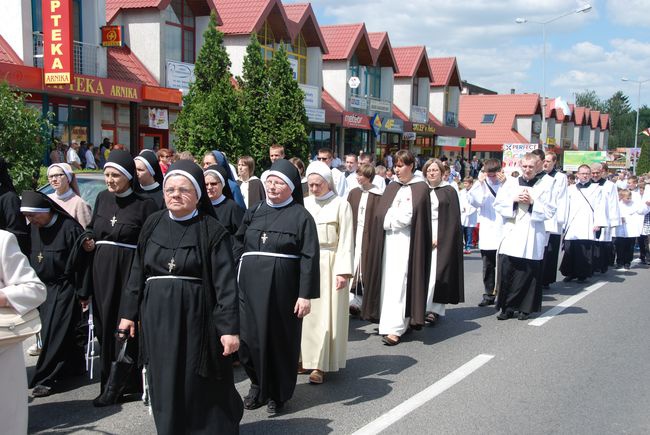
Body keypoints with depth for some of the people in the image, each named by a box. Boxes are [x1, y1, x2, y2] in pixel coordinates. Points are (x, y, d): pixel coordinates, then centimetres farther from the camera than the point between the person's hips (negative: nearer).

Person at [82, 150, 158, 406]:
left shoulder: (145, 204, -7)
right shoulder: (102, 198, 9)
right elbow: (91, 229, 22)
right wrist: (89, 241, 1)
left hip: (130, 271, -5)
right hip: (102, 271, 5)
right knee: (105, 324, 9)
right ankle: (111, 382, 21)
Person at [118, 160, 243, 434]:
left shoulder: (212, 231, -7)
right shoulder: (153, 225, 6)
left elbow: (225, 282, -12)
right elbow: (138, 271, 12)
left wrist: (230, 328, -18)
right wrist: (128, 313, 9)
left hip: (195, 318, -4)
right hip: (157, 318, 4)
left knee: (199, 388, 4)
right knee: (164, 386, 11)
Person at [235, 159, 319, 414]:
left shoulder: (300, 216, -4)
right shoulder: (253, 213, 10)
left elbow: (309, 258, -9)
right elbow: (238, 247, 12)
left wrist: (305, 295, -15)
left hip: (282, 287, -4)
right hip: (250, 285, 4)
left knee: (280, 339, 7)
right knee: (250, 337, 5)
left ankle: (278, 393, 23)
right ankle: (258, 385, 29)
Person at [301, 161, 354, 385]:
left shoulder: (340, 204, -5)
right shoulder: (304, 204, 7)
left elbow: (346, 241, -7)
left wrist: (343, 271, -13)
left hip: (329, 263, -4)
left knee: (326, 314, -1)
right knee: (307, 313, 7)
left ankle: (321, 365, 4)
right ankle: (306, 358, 18)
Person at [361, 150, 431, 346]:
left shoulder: (420, 188, -3)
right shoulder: (392, 187, 15)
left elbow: (409, 216, -12)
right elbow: (380, 213, 7)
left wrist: (390, 216, -2)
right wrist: (397, 215, -8)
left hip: (407, 241, -6)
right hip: (388, 240, 6)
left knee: (399, 282, -9)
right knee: (389, 281, 5)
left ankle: (395, 328, -9)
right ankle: (402, 322, 13)